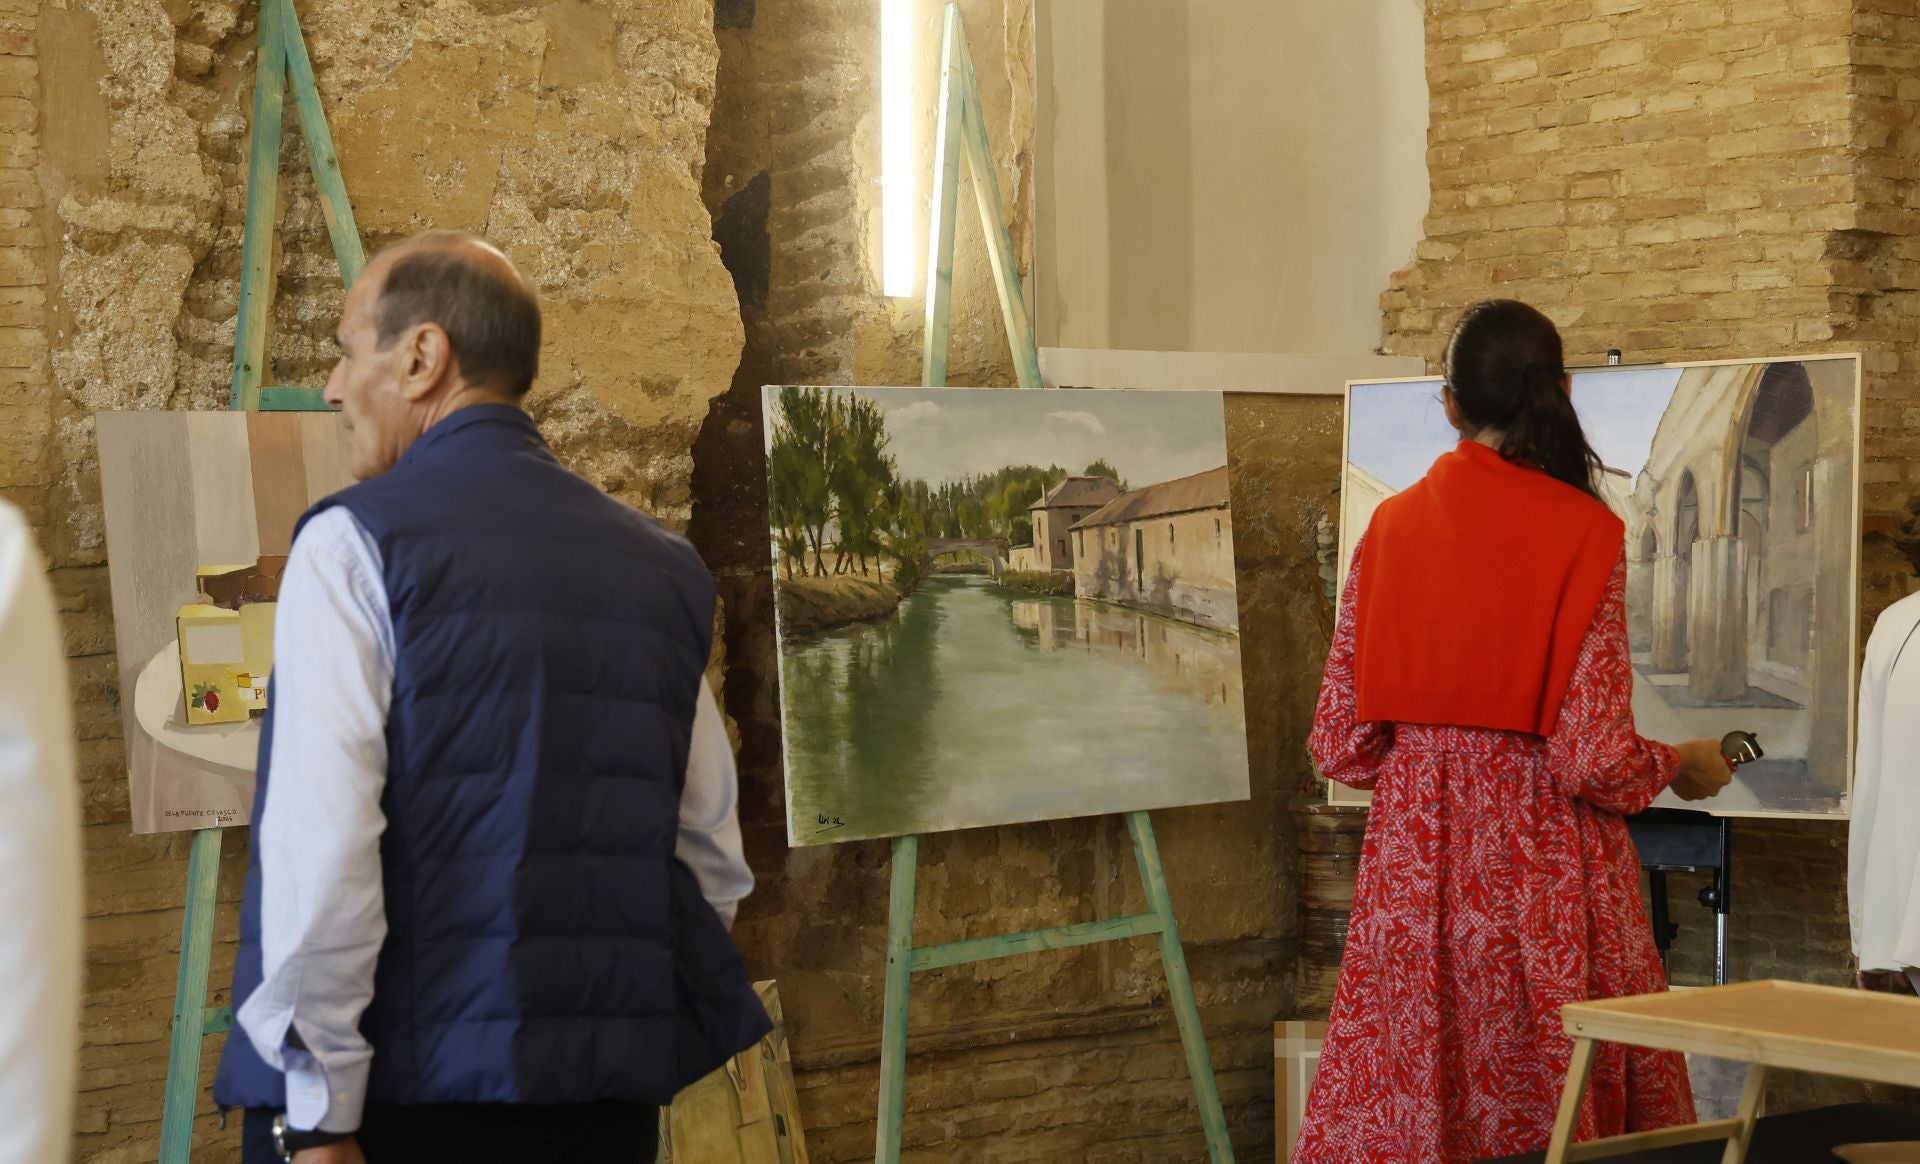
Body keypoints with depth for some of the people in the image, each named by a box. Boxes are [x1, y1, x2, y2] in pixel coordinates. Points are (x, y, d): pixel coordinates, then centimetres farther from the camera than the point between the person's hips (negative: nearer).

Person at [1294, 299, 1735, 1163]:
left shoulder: (1391, 527, 3)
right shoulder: (1583, 537, -8)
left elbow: (1341, 746, 3)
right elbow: (1595, 761, -12)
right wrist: (1682, 768, 8)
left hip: (1413, 876, 3)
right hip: (1544, 878, -3)